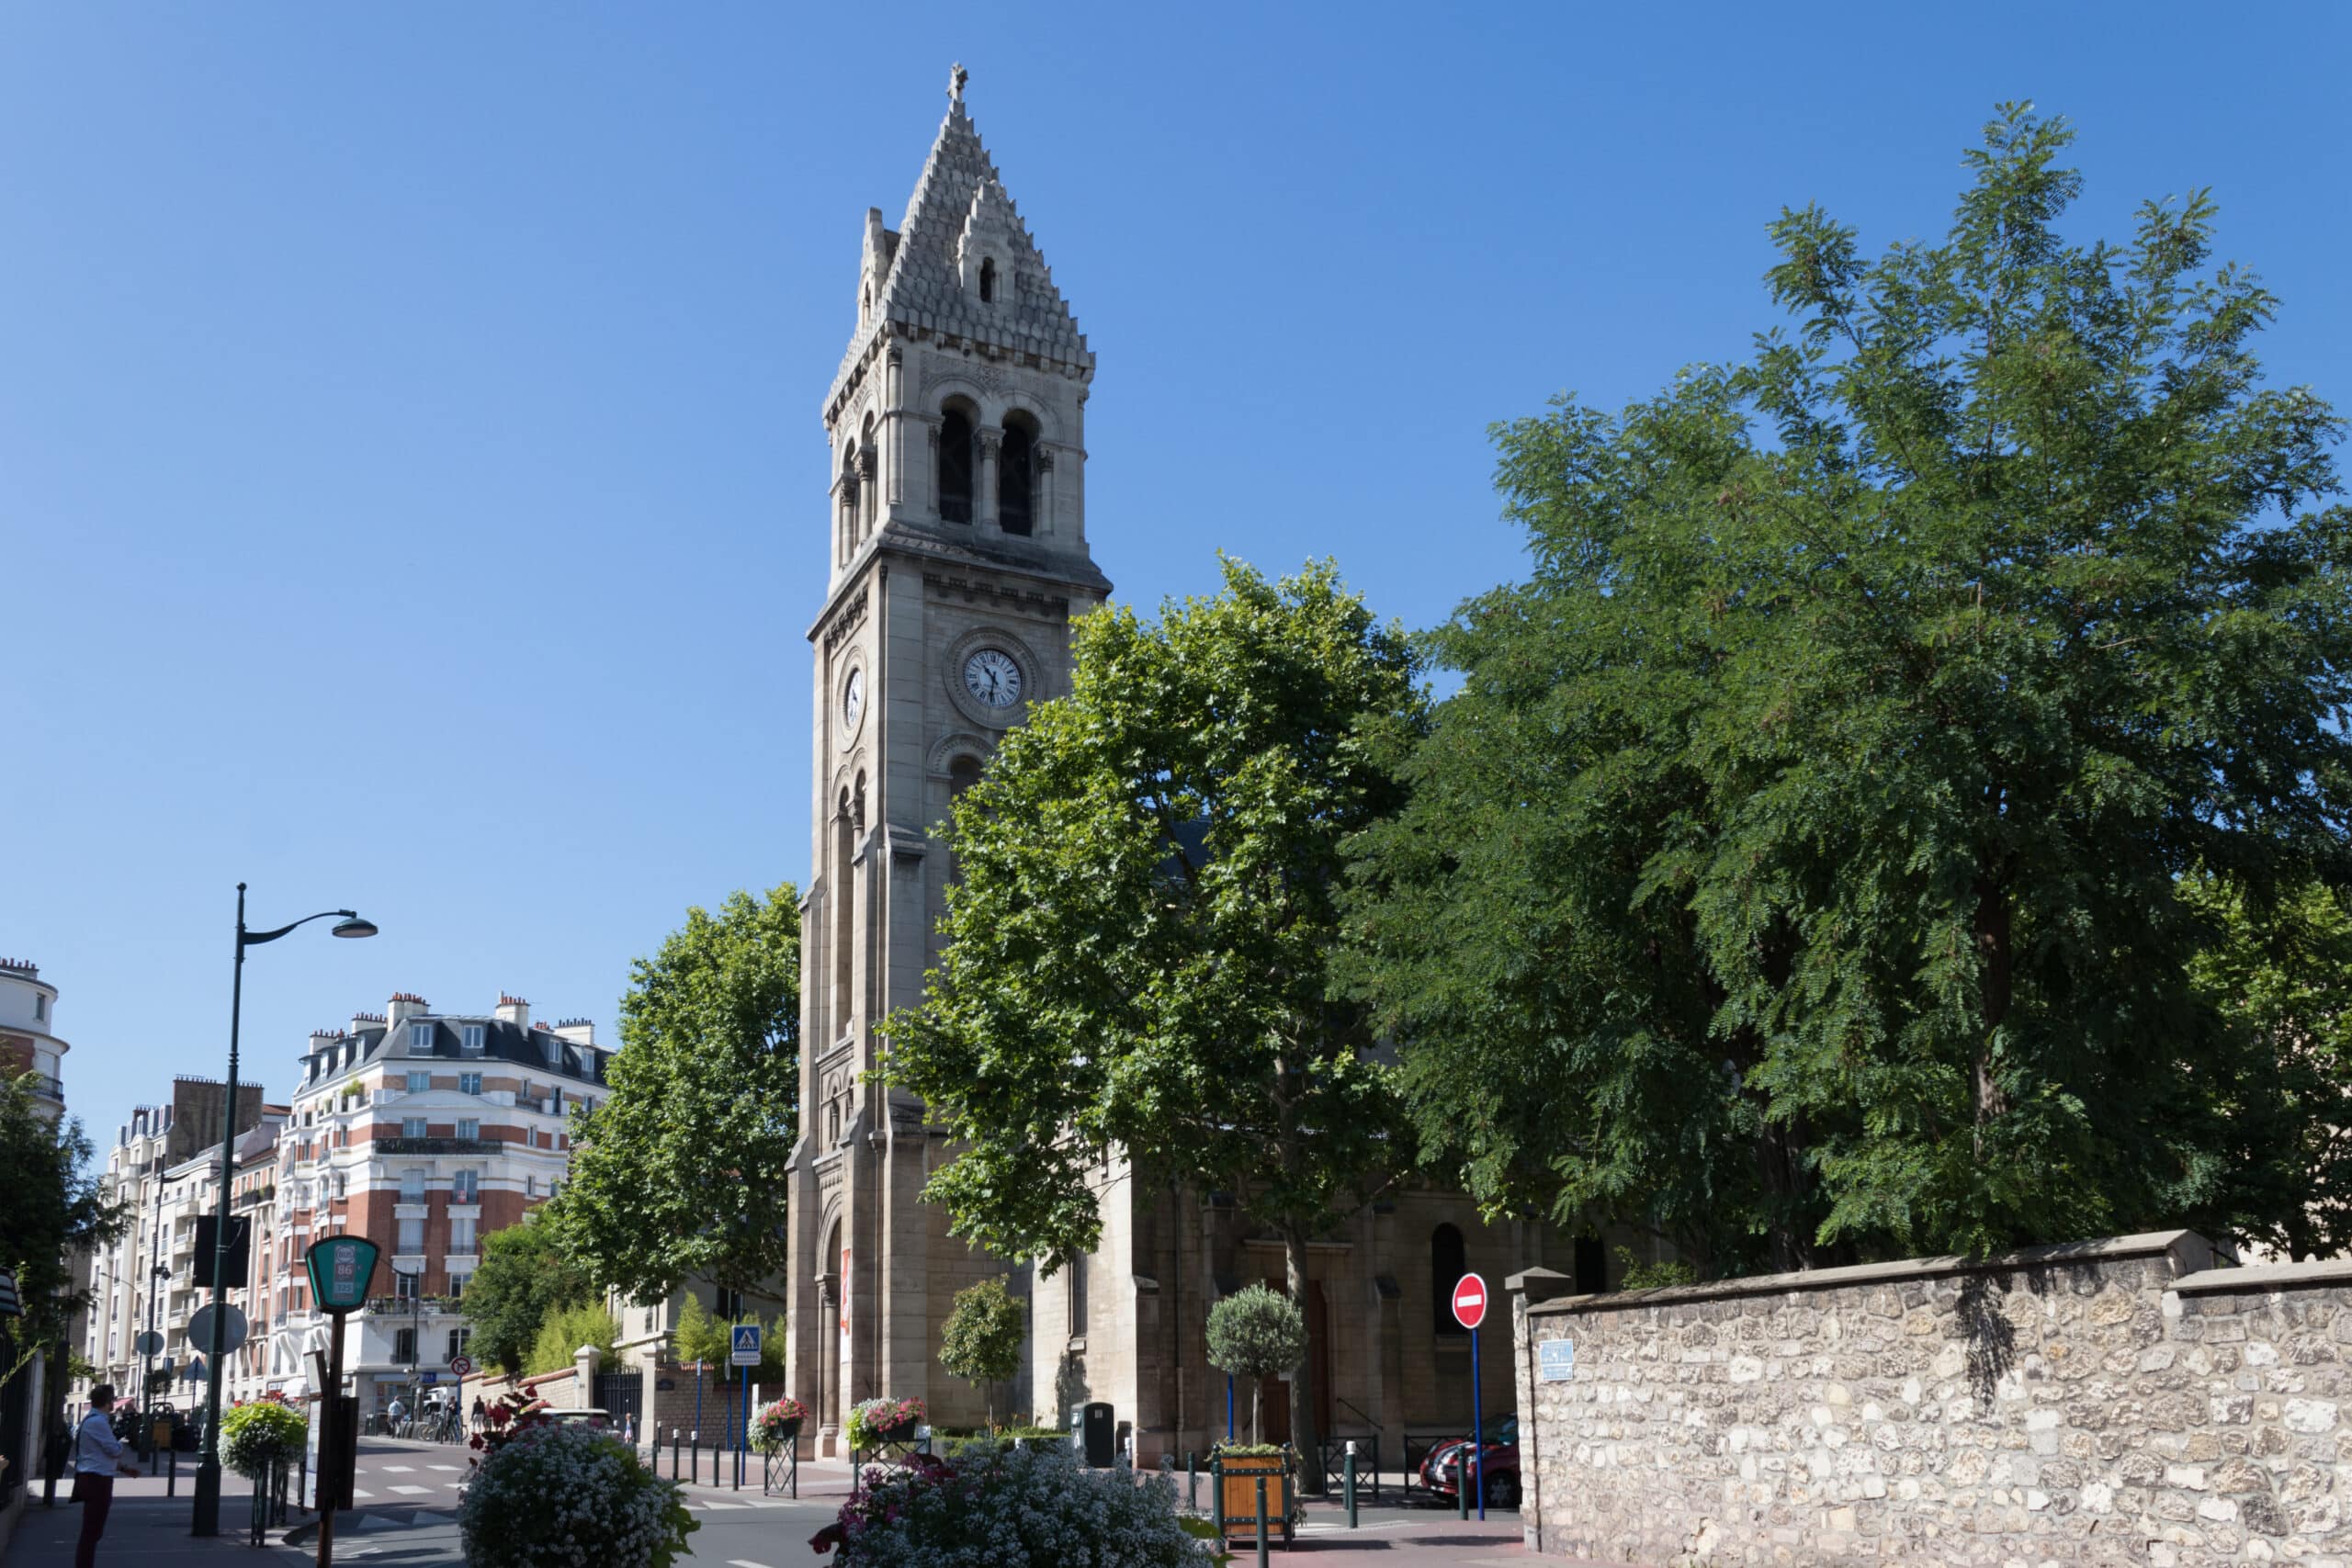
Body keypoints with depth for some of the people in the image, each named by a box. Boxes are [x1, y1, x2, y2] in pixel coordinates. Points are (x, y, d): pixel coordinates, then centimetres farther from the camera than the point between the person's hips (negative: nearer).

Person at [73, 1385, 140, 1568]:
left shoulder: (92, 1420, 17)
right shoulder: (98, 1422, -17)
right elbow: (114, 1450, -16)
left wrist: (124, 1468, 19)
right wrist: (123, 1445, 6)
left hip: (93, 1479, 11)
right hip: (97, 1480, -11)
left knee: (92, 1531, 18)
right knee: (91, 1532, -8)